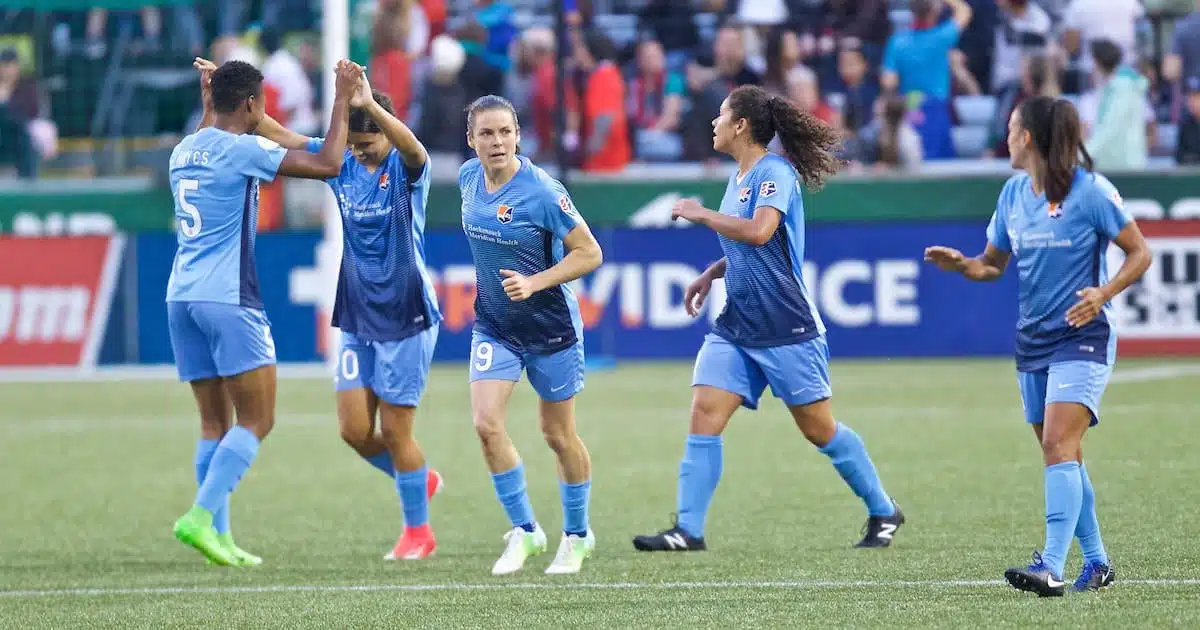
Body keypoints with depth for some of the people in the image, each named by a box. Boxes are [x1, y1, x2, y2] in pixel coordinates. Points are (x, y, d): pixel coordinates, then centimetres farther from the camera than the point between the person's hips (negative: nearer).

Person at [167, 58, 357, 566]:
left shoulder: (185, 151, 13)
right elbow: (327, 165, -13)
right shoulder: (242, 150, -10)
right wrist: (342, 100, -4)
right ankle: (201, 516, -17)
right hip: (227, 300, -8)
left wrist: (208, 103, 47)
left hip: (181, 296, 8)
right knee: (257, 420, -4)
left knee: (214, 422, 10)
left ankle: (218, 535, 6)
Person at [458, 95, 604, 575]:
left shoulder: (542, 191, -22)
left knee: (559, 435, 8)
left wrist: (534, 283, -27)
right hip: (494, 325, 5)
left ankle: (577, 534, 29)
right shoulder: (469, 177, -4)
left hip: (550, 324, -4)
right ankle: (524, 531, 3)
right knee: (486, 424, -12)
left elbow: (589, 254, -18)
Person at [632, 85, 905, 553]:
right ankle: (688, 530, -9)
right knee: (704, 415, -7)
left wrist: (700, 214, -20)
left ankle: (883, 513, 19)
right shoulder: (739, 177, 13)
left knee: (819, 429, 2)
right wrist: (712, 274, 16)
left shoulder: (774, 172, -14)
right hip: (736, 325, 8)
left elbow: (758, 233, -31)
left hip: (785, 327, -8)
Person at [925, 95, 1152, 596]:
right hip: (1032, 342, 7)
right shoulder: (1013, 193, 8)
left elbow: (1139, 253, -6)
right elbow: (993, 264, 18)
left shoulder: (1091, 191, -11)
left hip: (1082, 338, -7)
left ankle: (1051, 568, -28)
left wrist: (1103, 293, -22)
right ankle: (1096, 563, 23)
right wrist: (960, 264, -4)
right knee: (1063, 459, 11)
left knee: (1059, 448, -19)